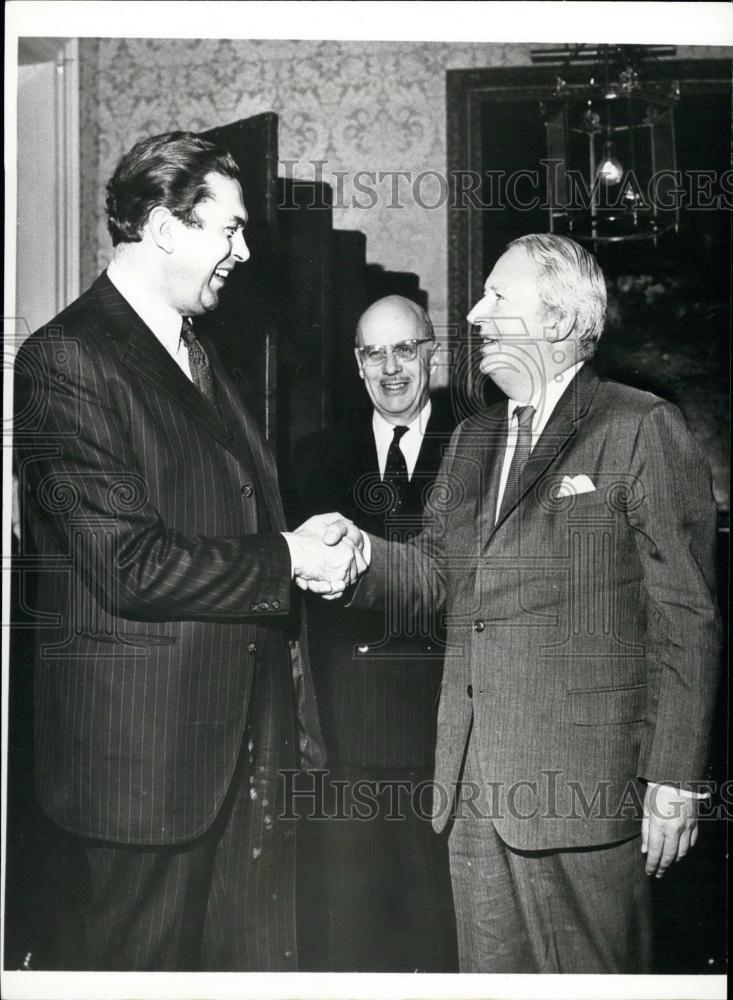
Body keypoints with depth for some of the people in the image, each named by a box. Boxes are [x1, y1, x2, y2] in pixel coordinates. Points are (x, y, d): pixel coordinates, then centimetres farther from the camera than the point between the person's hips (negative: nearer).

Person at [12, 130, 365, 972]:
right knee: (140, 963, 6)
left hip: (249, 736, 8)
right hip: (141, 751, -8)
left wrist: (306, 541, 7)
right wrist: (285, 560, -12)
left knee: (260, 957, 15)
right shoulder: (65, 360, -13)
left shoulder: (198, 357, 18)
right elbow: (129, 566, -20)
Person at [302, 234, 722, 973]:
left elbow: (685, 618, -8)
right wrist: (360, 553, -7)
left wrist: (674, 780, -11)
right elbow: (436, 568, 15)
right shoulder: (473, 438, 16)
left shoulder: (641, 430, -6)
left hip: (582, 788, -6)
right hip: (474, 782, 7)